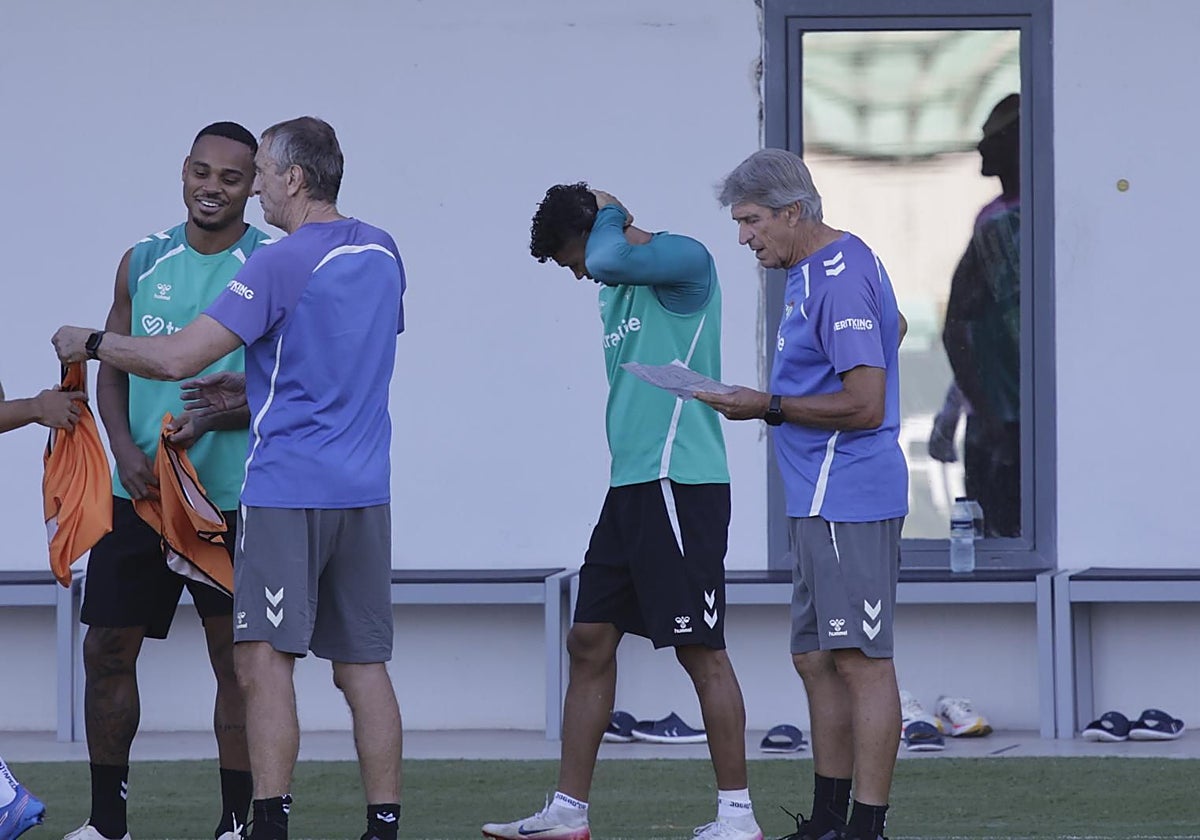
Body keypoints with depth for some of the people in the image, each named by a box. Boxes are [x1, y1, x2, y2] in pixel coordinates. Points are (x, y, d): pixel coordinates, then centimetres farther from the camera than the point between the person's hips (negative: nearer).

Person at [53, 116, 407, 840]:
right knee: (364, 665, 9)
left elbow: (175, 358, -15)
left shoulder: (279, 266, -13)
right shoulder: (382, 252, 11)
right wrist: (252, 390, 21)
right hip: (365, 489, 7)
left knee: (265, 659, -8)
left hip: (288, 489, -7)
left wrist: (88, 342, 0)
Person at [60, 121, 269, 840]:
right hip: (139, 491, 4)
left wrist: (209, 420, -22)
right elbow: (113, 370, 12)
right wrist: (126, 450, -6)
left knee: (236, 657, -1)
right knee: (107, 647, 5)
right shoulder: (143, 262, 10)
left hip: (233, 495, -4)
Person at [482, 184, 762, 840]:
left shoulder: (687, 262, -10)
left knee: (701, 650, -6)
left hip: (680, 484, -9)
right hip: (629, 488, 9)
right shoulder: (616, 290, 18)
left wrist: (610, 215, -8)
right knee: (589, 642, 8)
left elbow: (609, 259, -28)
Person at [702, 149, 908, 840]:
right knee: (816, 658, 12)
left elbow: (866, 407, -22)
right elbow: (893, 327, 36)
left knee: (861, 660, -10)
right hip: (819, 499, 11)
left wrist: (771, 408, -13)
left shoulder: (839, 281, -17)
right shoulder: (822, 267, 16)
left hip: (847, 498, -11)